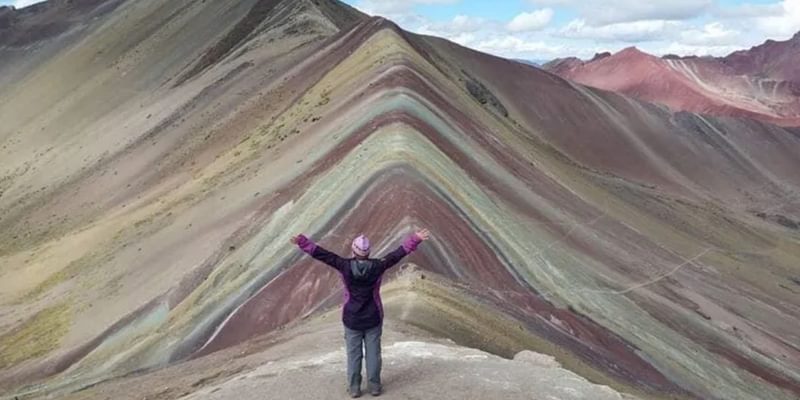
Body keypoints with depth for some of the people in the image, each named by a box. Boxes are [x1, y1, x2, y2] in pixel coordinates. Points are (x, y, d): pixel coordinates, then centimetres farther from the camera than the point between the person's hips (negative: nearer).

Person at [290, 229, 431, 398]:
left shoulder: (345, 266, -14)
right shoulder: (377, 266, -12)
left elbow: (322, 254, -14)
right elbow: (398, 253, -10)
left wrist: (302, 242, -10)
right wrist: (415, 239, -5)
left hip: (352, 319, 0)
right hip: (373, 318, 0)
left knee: (354, 354, 10)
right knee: (373, 352, 10)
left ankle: (354, 387, 16)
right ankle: (374, 386, 17)